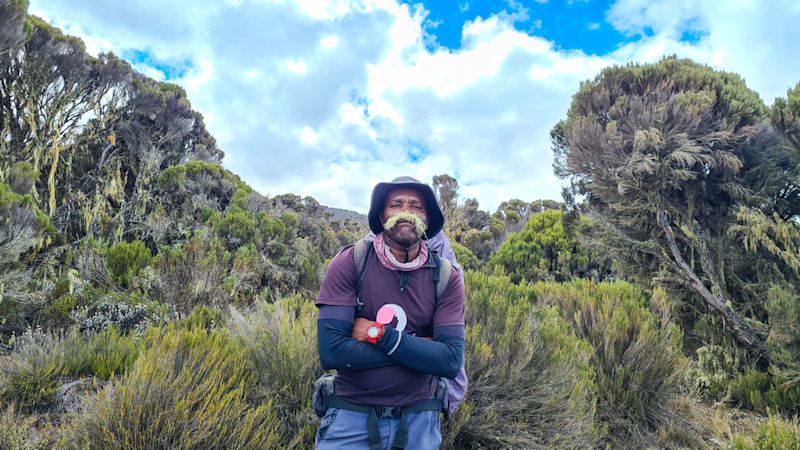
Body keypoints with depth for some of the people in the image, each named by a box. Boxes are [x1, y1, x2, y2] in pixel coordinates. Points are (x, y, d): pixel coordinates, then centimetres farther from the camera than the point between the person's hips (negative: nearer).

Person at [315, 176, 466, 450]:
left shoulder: (447, 277, -7)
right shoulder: (349, 263, -12)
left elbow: (451, 361, -15)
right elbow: (331, 351, -20)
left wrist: (378, 333, -21)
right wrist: (419, 348, -17)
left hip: (419, 420, 2)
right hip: (350, 415, -2)